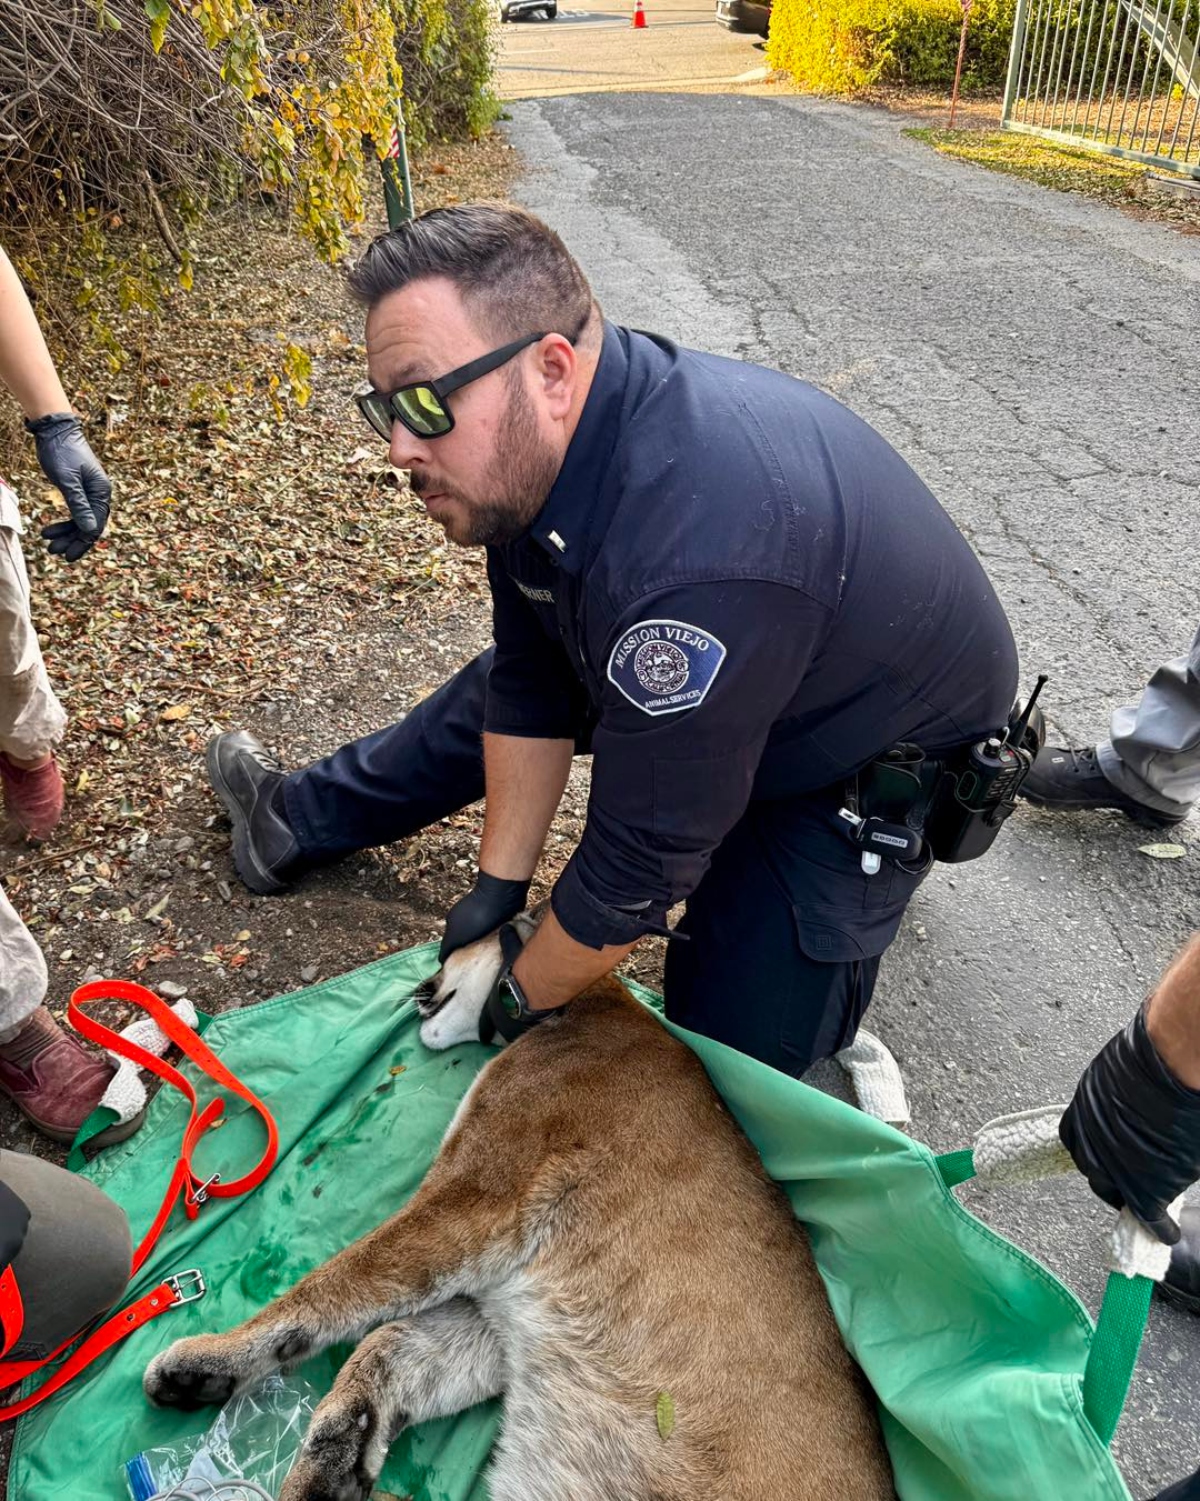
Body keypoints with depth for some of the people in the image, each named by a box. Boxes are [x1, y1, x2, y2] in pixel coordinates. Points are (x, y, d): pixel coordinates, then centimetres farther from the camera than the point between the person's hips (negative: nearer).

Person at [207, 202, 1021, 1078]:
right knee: (496, 690, 13)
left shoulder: (693, 560, -43)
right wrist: (499, 883, -4)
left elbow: (642, 857, -31)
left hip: (869, 766, -7)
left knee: (734, 1049, -12)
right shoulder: (535, 447, -16)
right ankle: (298, 820, 33)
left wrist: (523, 999, -15)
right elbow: (530, 687, -6)